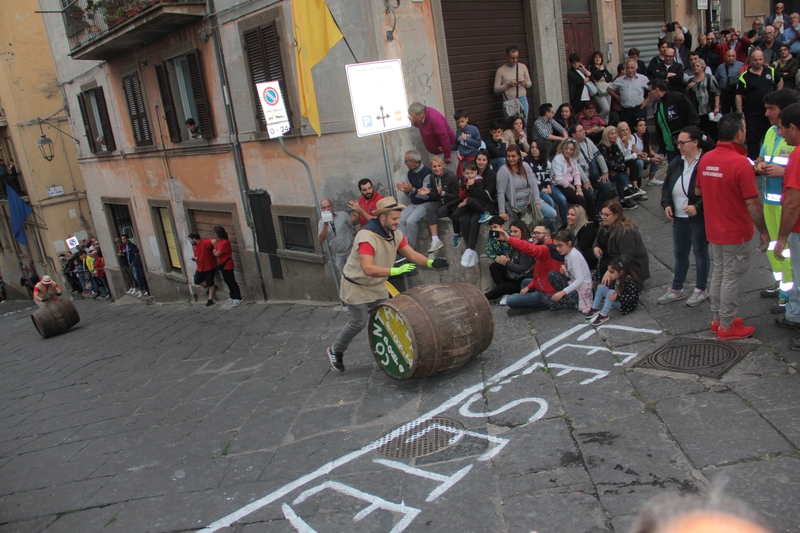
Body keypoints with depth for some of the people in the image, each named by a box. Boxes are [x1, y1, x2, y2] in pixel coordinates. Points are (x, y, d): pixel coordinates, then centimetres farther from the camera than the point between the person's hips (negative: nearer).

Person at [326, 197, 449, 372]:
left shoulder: (396, 234, -8)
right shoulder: (366, 236, -32)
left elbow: (412, 255, -9)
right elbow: (368, 269, -40)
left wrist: (431, 262, -28)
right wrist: (396, 270, -46)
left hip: (377, 286, 7)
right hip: (356, 287, -7)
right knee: (358, 323, 0)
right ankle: (335, 350, 23)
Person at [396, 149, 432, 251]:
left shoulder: (426, 173, -16)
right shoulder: (409, 173, 8)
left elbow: (427, 195, -18)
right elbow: (410, 195, 14)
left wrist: (412, 190, -30)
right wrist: (406, 191, -9)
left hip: (425, 204, -7)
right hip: (413, 204, 7)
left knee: (410, 221, -27)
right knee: (400, 220, -17)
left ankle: (411, 248, -12)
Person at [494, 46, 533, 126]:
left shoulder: (522, 67, 8)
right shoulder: (500, 70, 0)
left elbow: (530, 84, 14)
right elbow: (496, 89, -2)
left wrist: (526, 83, -9)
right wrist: (508, 84, -15)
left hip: (522, 100, 2)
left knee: (523, 125, 0)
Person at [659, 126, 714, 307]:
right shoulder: (676, 163, 6)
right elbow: (666, 186, 14)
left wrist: (697, 207, -26)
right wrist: (666, 204, -1)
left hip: (699, 219, -6)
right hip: (678, 218, 6)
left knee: (700, 253, 11)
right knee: (679, 254, 16)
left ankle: (701, 289, 27)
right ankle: (676, 289, 29)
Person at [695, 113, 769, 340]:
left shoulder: (706, 159, -1)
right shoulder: (741, 163, -22)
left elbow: (698, 191, 13)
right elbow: (752, 204, -19)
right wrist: (763, 231, -9)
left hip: (713, 230, 7)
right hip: (736, 233, -7)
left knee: (718, 273, 18)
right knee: (732, 278, 4)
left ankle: (718, 319, 29)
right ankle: (727, 326, 15)